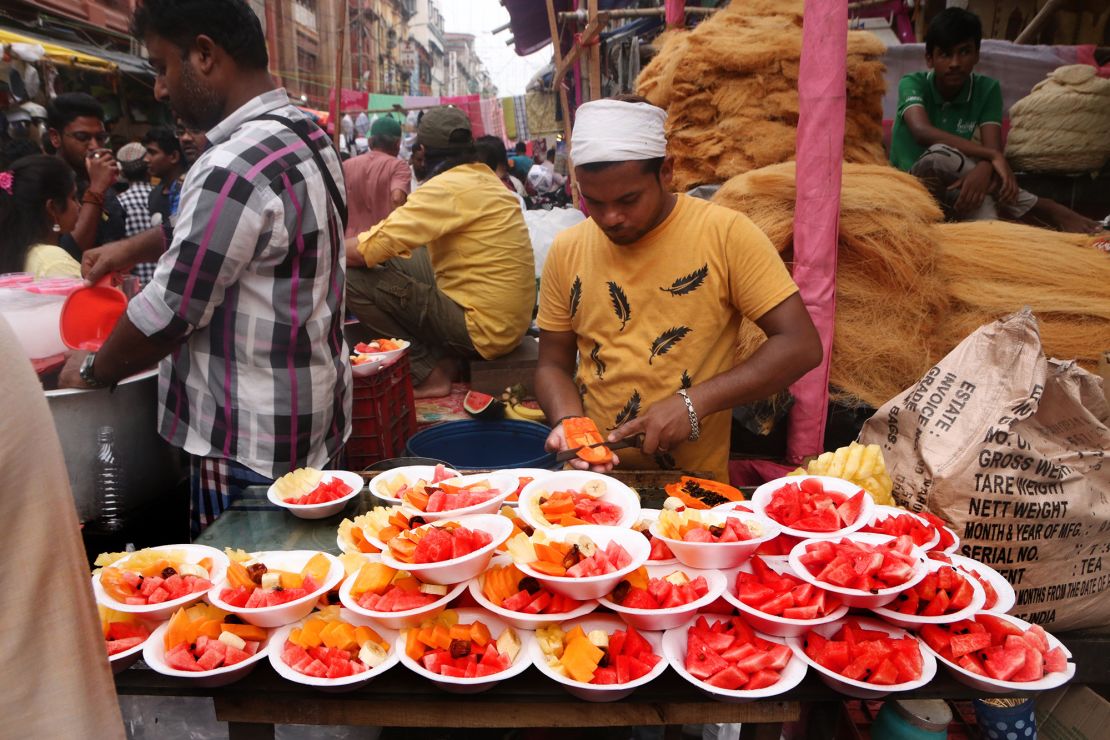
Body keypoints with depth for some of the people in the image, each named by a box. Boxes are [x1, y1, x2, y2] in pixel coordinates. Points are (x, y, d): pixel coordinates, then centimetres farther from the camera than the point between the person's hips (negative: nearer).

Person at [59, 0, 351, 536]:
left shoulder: (238, 167, -24)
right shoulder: (305, 135, 6)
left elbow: (167, 315, -18)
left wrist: (92, 371, -1)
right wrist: (136, 248, 17)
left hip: (251, 450, -9)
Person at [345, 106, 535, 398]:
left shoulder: (447, 187, -15)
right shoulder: (486, 178, 13)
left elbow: (364, 251, -19)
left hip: (483, 329, -9)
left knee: (354, 279, -10)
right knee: (390, 267, 19)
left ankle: (430, 373, -5)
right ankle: (442, 357, 5)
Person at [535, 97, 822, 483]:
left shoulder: (725, 234, -7)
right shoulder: (567, 249, 4)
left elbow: (801, 346, -8)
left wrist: (694, 403, -17)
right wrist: (569, 420, -9)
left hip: (694, 485, -3)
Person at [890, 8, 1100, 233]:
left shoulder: (987, 89, -5)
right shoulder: (913, 84, -12)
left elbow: (992, 147, -18)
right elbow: (922, 132, -32)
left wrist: (983, 169, -43)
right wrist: (992, 155, -39)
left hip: (956, 184, 2)